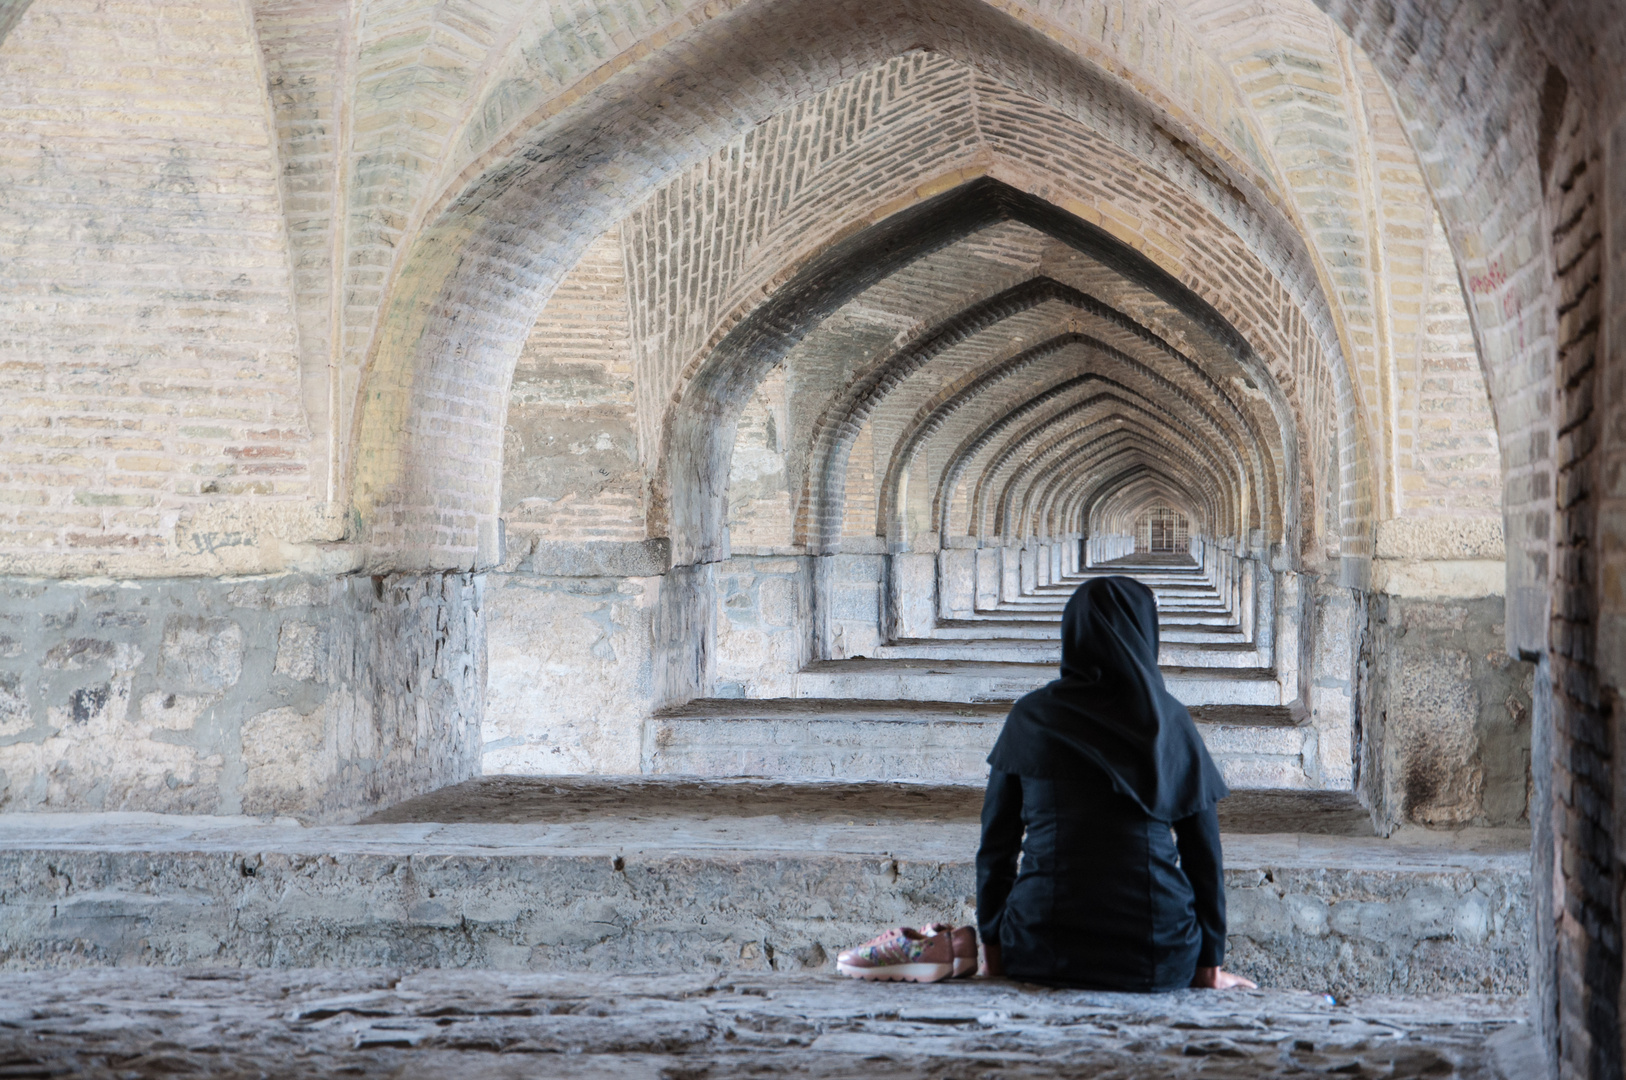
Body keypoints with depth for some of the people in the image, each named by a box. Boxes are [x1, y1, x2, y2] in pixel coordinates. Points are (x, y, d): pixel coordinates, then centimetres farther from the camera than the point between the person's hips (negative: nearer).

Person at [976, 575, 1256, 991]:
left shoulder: (1030, 717, 3)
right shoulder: (1169, 719, 2)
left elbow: (996, 841, 4)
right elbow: (1203, 847, 3)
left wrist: (992, 946, 13)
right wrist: (1210, 964, 11)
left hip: (1040, 955, 1)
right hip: (1155, 953, 0)